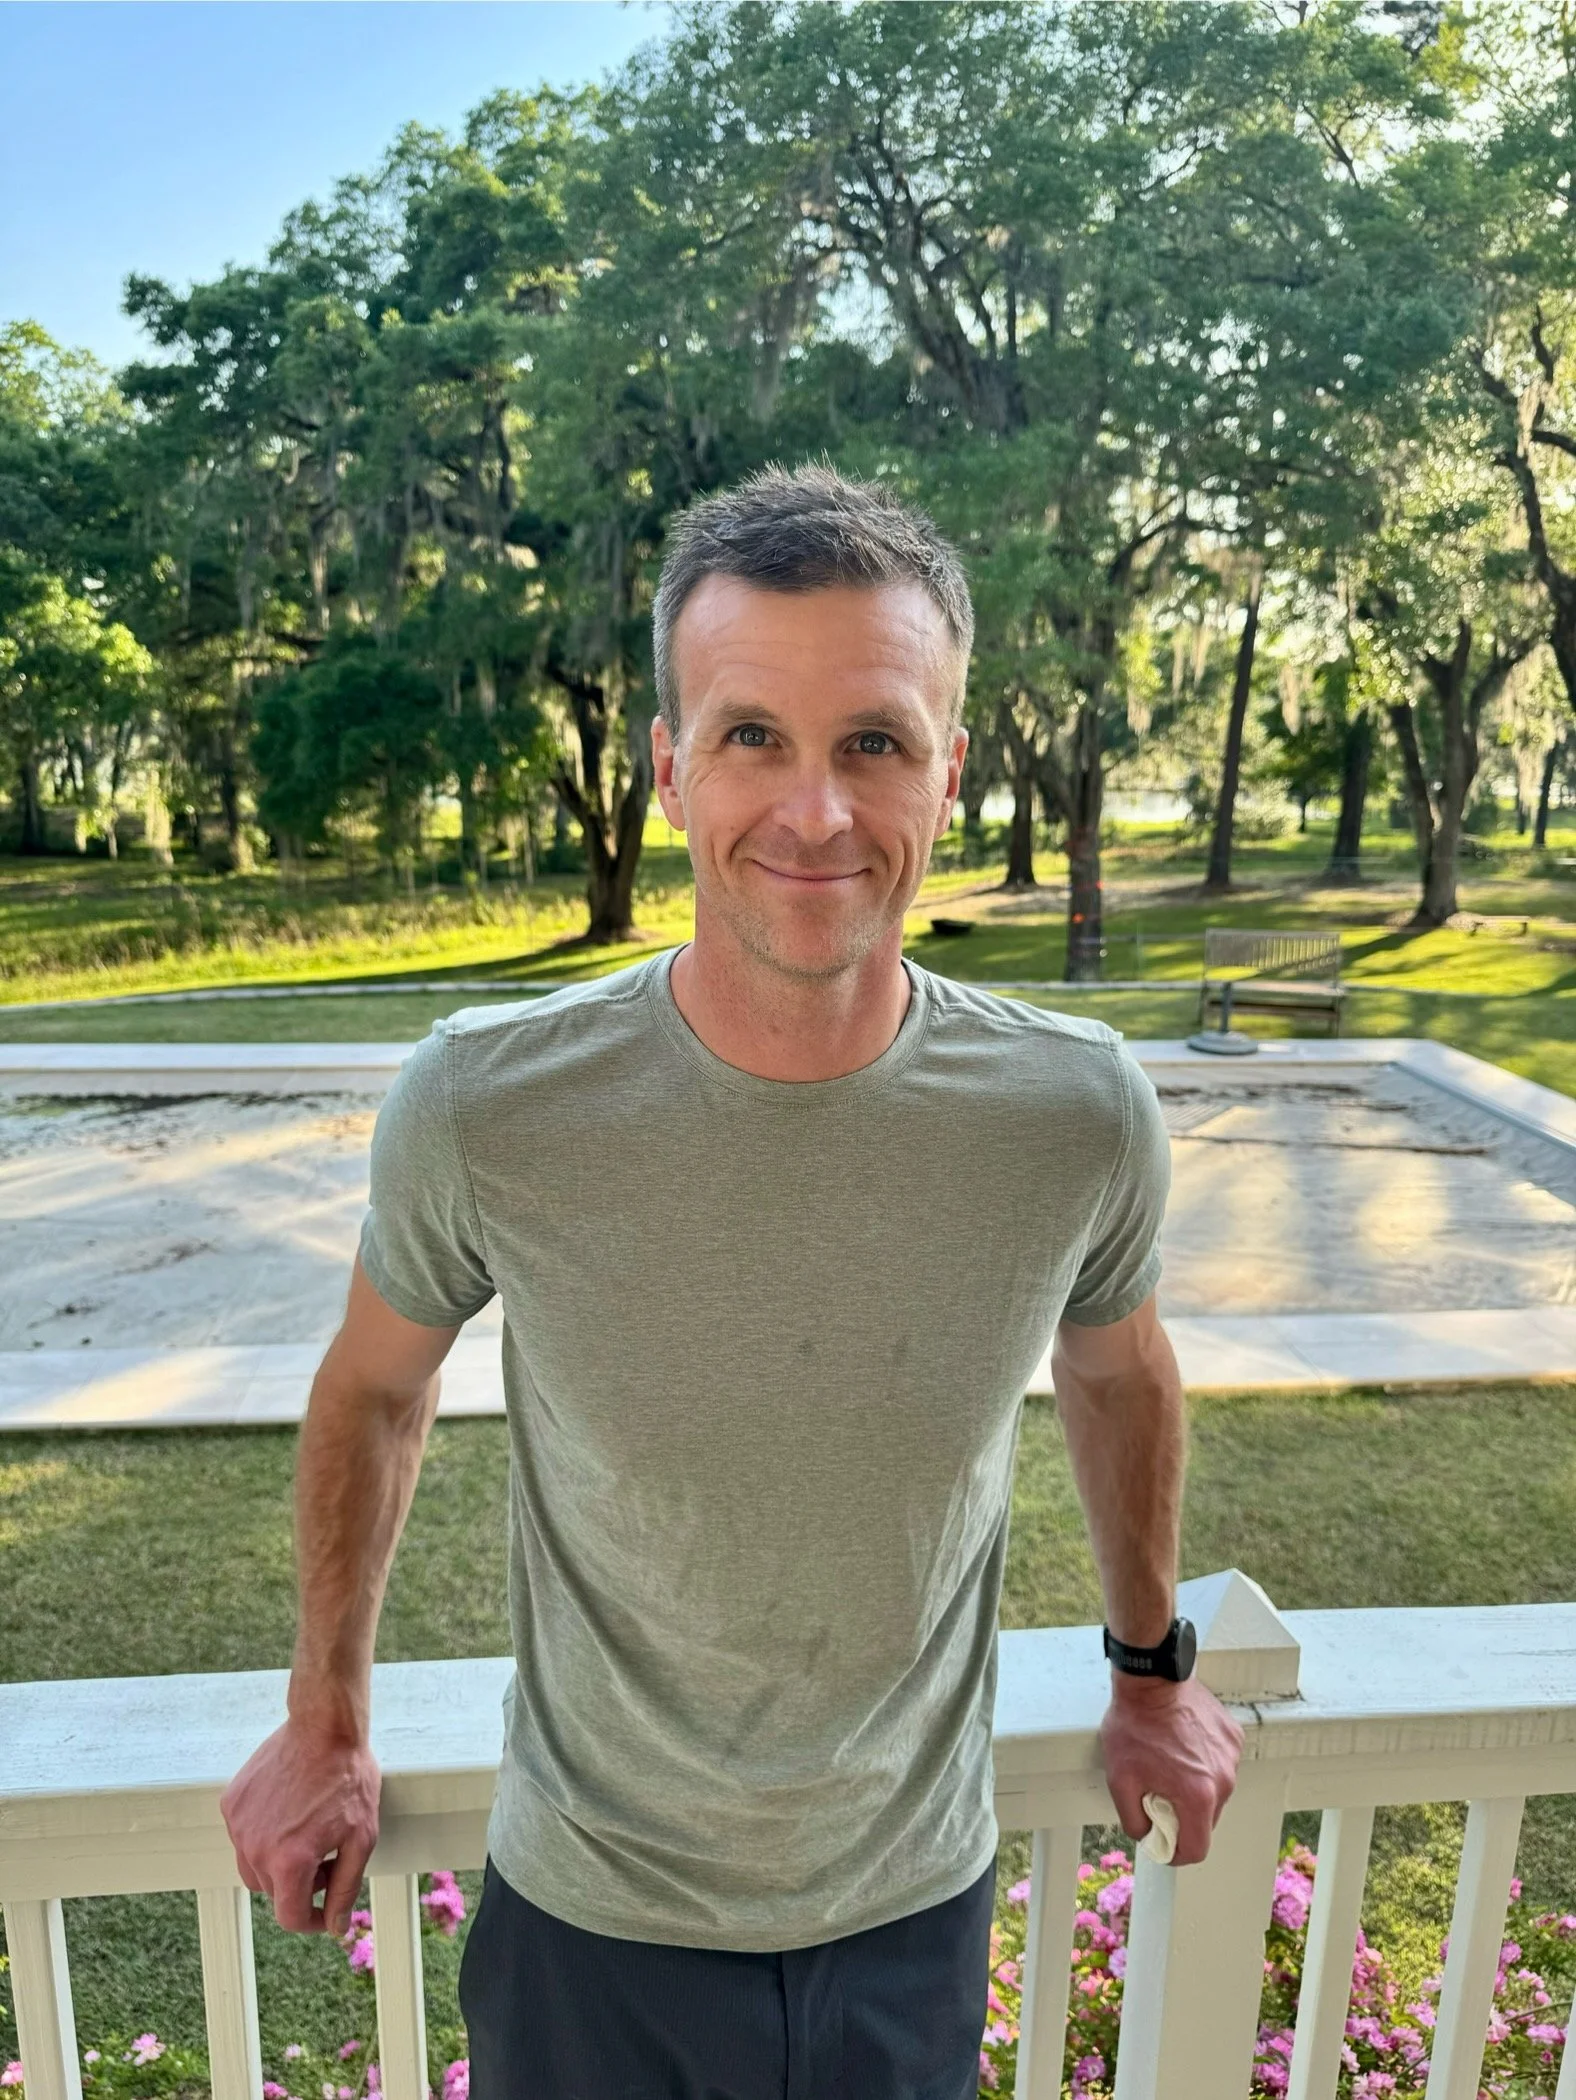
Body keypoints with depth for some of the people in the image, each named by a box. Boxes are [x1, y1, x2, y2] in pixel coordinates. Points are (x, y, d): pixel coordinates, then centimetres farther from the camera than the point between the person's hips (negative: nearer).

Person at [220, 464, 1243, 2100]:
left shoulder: (1078, 1117, -20)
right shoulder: (483, 1108, -24)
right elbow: (374, 1392, -4)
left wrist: (1152, 1671, 15)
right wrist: (325, 1726, 7)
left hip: (916, 1909, 1)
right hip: (592, 1922, -1)